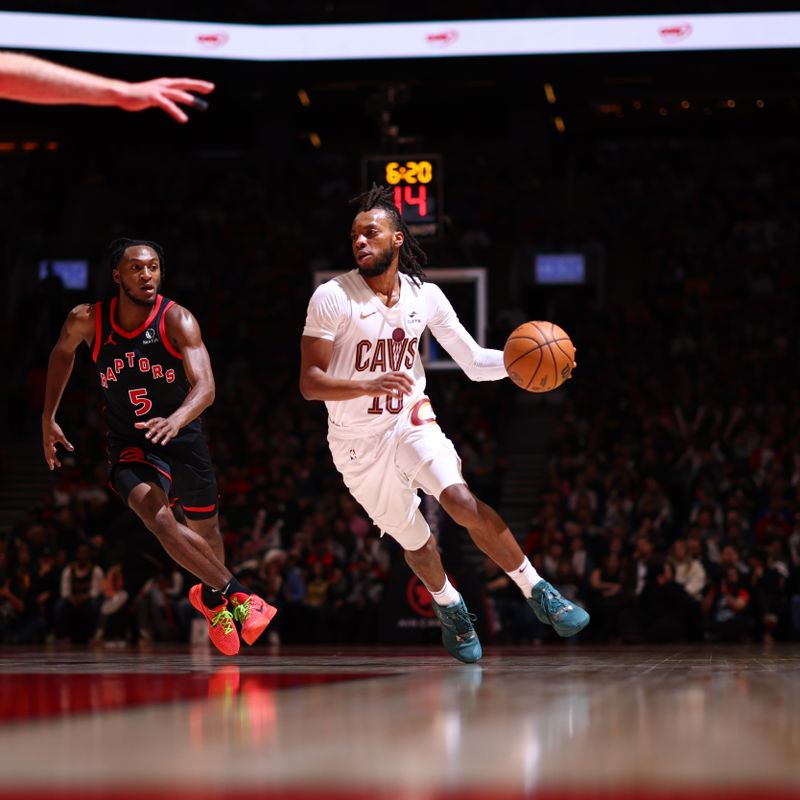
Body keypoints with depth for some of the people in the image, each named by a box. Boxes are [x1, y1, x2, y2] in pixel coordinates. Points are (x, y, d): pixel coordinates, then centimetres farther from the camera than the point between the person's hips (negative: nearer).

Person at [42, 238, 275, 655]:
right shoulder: (87, 321, -14)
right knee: (157, 516, -28)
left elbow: (205, 386, -32)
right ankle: (238, 596, -20)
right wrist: (48, 418, 9)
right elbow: (62, 352, 10)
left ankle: (212, 595, 49)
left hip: (183, 437, 1)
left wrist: (176, 420, -52)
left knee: (205, 528, 17)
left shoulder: (177, 320, -21)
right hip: (131, 444, -1)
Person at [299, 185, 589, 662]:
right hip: (358, 441, -1)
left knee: (461, 501, -25)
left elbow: (475, 363, 3)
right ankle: (450, 607, 40)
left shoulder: (425, 296, -2)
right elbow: (310, 382, -17)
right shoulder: (332, 298, -14)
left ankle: (540, 593, -16)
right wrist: (369, 385, -33)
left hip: (411, 420, 1)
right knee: (416, 543, 9)